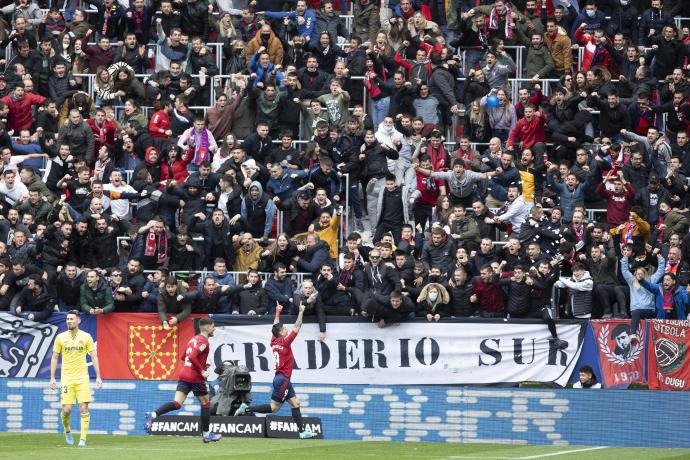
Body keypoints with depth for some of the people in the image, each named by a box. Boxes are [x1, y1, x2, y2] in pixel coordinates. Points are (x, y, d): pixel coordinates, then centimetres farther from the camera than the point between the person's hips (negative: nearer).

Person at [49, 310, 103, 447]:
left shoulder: (86, 337, 2)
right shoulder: (61, 337, 4)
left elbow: (94, 357, 5)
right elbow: (54, 358, 9)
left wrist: (98, 377, -2)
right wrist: (52, 378, 3)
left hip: (82, 378, 0)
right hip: (66, 378, 1)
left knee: (83, 409, -8)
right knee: (66, 409, -5)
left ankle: (83, 439, -4)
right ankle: (67, 431, 24)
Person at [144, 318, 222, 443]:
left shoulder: (193, 339, 18)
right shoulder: (203, 341, -10)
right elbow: (192, 357, -22)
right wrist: (202, 371, -15)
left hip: (183, 375, 7)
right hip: (195, 378, -7)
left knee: (177, 403, -4)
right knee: (206, 403, 11)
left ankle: (153, 415, -26)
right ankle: (206, 434, 17)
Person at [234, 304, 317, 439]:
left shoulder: (274, 341, 5)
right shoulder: (284, 342, -14)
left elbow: (276, 326, 22)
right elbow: (297, 327, -15)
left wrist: (278, 312, 31)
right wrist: (301, 312, -9)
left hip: (282, 378, 9)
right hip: (282, 378, -9)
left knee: (295, 403, 7)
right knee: (274, 407, -5)